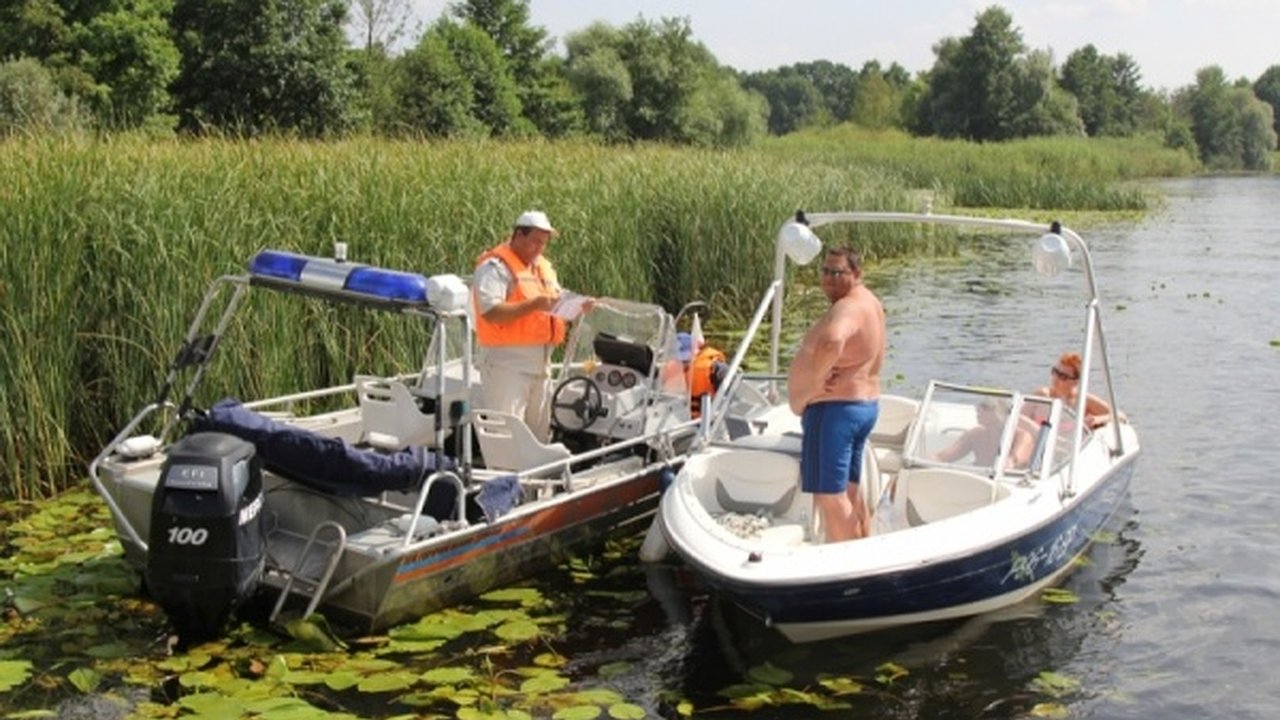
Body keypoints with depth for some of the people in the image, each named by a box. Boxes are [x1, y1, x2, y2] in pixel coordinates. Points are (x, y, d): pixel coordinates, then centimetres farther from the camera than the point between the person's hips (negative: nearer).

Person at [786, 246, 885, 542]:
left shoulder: (847, 309, -20)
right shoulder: (868, 302, 14)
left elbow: (831, 343, -41)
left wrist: (803, 395, -29)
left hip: (834, 410, -11)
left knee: (829, 496, -7)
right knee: (849, 492, 19)